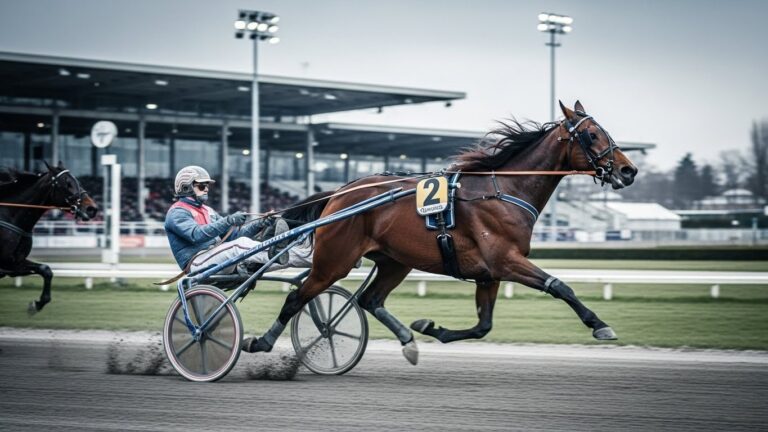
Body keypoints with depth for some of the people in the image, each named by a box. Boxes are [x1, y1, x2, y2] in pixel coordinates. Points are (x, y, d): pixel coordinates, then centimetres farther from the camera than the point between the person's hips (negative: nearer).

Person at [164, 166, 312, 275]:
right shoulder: (177, 213, -3)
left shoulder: (207, 211, 25)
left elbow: (234, 234, 17)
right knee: (241, 244, -30)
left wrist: (259, 224, 0)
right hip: (196, 264, -8)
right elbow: (196, 235, -23)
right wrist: (228, 221, -31)